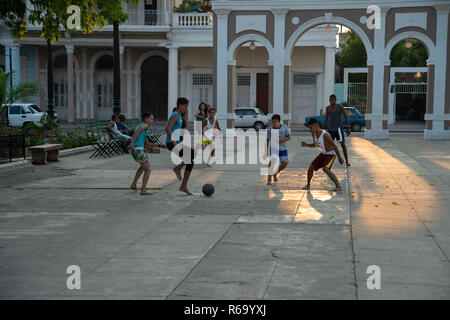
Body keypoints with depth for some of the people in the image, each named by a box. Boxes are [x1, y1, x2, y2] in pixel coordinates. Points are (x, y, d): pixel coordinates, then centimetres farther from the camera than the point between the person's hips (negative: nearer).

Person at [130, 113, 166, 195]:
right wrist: (133, 144, -26)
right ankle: (143, 190, -9)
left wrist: (159, 145, 24)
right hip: (139, 149, -9)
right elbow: (137, 131, -23)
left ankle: (134, 184, 31)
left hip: (134, 150, 9)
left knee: (144, 166, 31)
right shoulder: (145, 125, -2)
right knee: (148, 170, -2)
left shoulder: (141, 126, 25)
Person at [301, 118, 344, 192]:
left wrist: (339, 157, -20)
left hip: (330, 154, -9)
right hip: (323, 153, 9)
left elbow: (334, 146, -23)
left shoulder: (325, 134, -28)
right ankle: (308, 185, 28)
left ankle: (338, 186, -25)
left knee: (326, 169, -27)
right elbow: (315, 144, 16)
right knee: (311, 166, 8)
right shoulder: (315, 134, -2)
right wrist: (306, 145, 1)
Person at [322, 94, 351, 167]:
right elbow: (326, 119, 16)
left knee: (342, 144, -14)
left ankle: (347, 161, -14)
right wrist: (322, 129, 13)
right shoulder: (328, 108, 6)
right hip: (331, 128, 5)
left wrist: (348, 128, -13)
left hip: (338, 128, -5)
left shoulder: (340, 107, -9)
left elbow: (346, 117, -7)